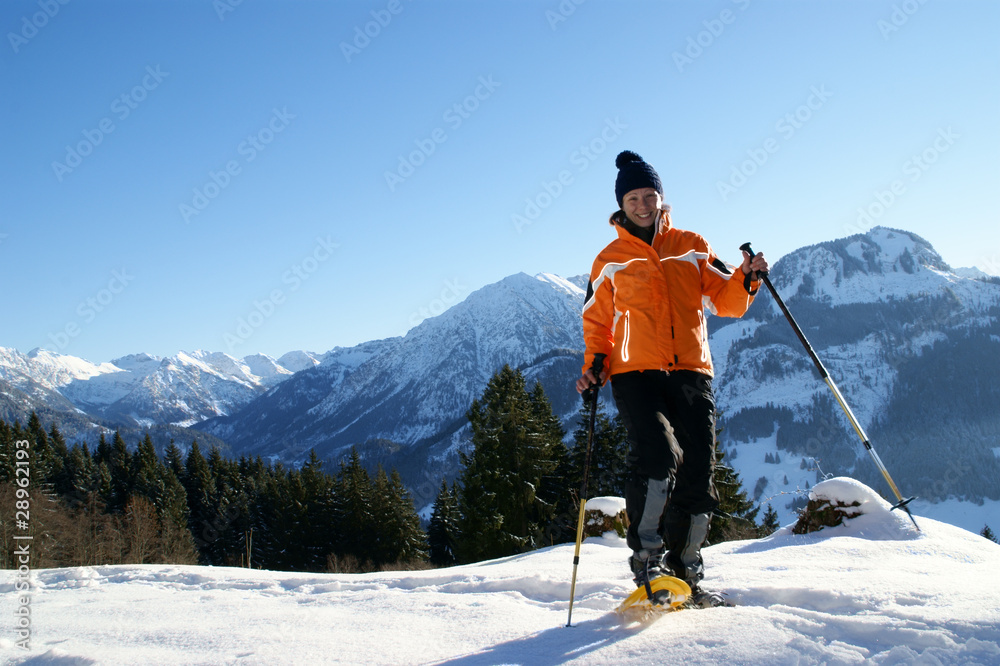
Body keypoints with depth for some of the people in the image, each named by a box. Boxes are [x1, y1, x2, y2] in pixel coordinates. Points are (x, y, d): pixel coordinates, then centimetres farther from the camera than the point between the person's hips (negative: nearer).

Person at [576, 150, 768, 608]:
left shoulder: (692, 248, 16)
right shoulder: (610, 261, 13)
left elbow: (726, 302, 14)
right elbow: (597, 322, 17)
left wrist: (746, 279, -6)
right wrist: (594, 366, 1)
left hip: (691, 372, 2)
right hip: (636, 373, -2)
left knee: (697, 474, -1)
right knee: (658, 453, -25)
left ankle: (685, 571, 11)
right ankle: (646, 559, -13)